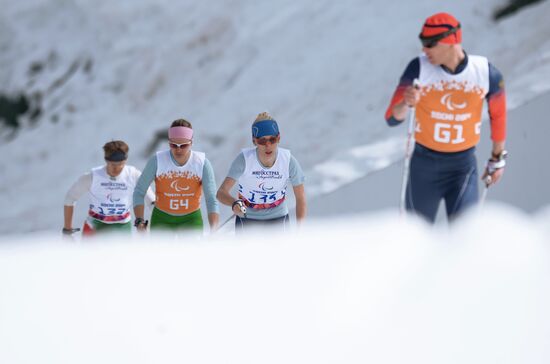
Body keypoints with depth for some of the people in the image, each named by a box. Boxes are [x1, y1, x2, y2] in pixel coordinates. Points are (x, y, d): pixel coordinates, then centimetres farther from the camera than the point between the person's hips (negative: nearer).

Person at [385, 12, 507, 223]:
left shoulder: (486, 73, -11)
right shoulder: (419, 68, -13)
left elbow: (498, 114, 7)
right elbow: (392, 118, -13)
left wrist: (498, 158, 16)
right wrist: (406, 103, -36)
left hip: (464, 167, 0)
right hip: (424, 166, 1)